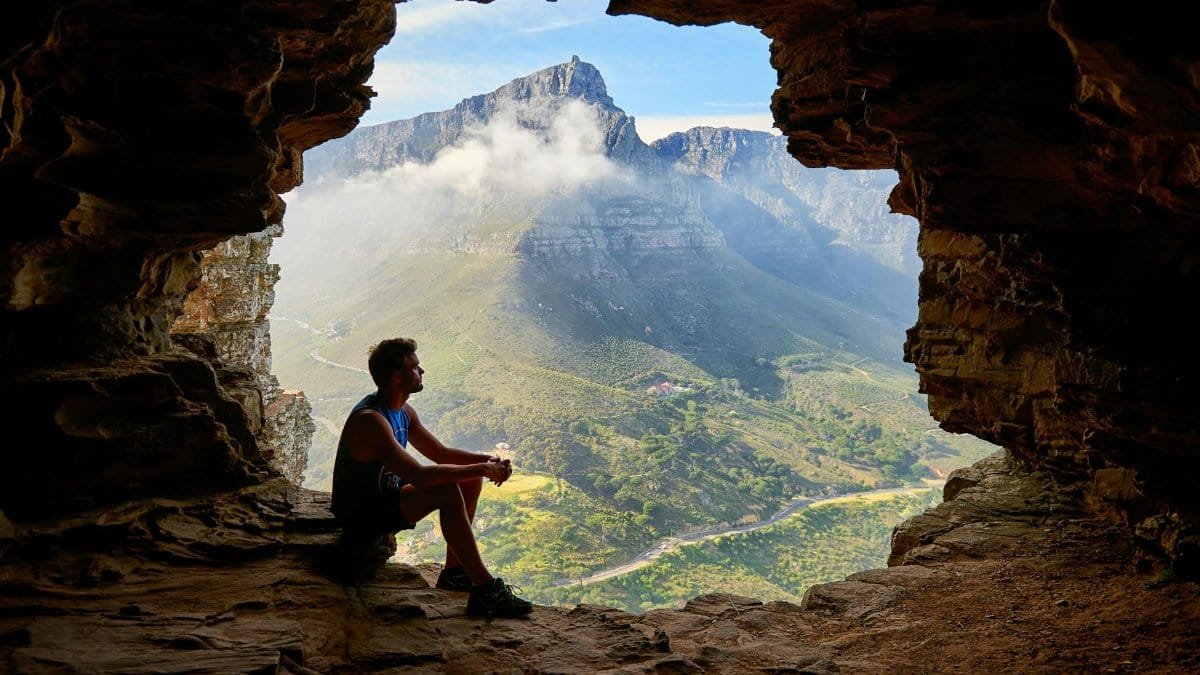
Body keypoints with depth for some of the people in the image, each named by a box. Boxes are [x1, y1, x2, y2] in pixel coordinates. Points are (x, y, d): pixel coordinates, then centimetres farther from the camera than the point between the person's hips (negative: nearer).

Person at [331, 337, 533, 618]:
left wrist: (487, 461, -7)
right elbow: (419, 476, -36)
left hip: (387, 493, 10)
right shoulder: (370, 420, -28)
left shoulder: (403, 412, 4)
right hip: (362, 512, -10)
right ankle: (485, 590, -26)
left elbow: (440, 453, 11)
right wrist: (481, 469, -29)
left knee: (470, 480, 4)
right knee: (448, 492, -30)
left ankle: (454, 571, 7)